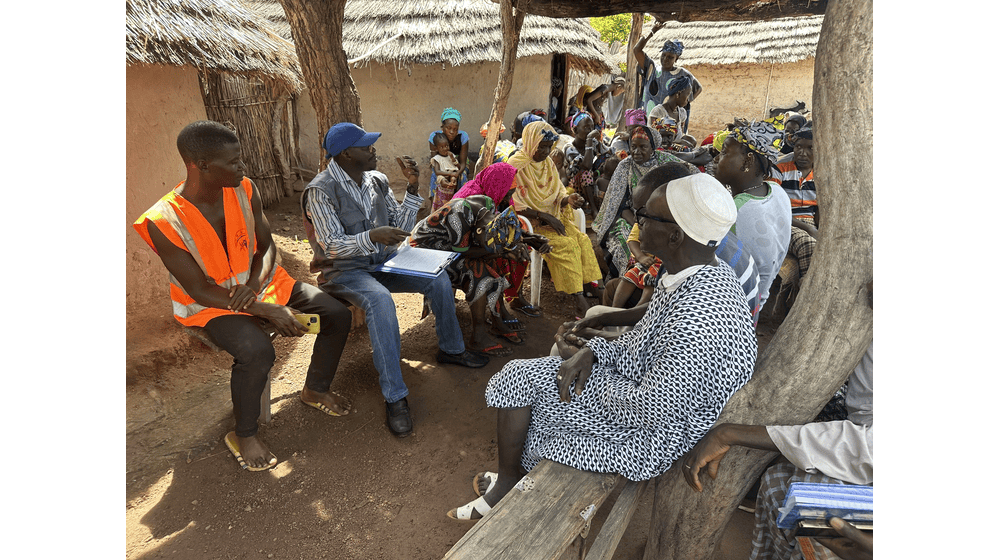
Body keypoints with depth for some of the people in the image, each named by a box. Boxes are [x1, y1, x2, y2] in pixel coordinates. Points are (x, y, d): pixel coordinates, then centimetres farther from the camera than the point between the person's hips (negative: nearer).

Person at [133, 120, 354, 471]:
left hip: (259, 284, 5)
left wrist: (254, 285, -22)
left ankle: (315, 389, 17)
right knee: (257, 351, -34)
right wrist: (269, 311, -27)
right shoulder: (163, 222, -23)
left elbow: (266, 245, 0)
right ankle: (244, 435, -5)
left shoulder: (244, 190, -9)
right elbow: (200, 290, -20)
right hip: (211, 304, -5)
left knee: (337, 314, -7)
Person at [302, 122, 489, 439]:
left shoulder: (377, 181, 4)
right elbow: (331, 246, -21)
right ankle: (394, 397, -29)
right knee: (381, 301, -37)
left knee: (438, 278, -11)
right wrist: (372, 236, -36)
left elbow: (400, 226, 6)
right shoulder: (321, 191, -15)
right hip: (343, 270, -6)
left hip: (381, 262, 6)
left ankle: (450, 349, 13)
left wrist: (412, 190, -7)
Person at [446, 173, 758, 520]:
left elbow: (650, 410, -30)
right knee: (525, 374, 12)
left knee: (519, 378, -4)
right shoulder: (702, 274, -3)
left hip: (649, 436, -9)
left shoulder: (696, 316, -36)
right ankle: (509, 478, 28)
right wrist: (595, 352, -6)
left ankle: (507, 481, 22)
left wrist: (593, 378, -13)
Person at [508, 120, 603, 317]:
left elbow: (557, 196, 12)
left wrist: (569, 199, -12)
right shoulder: (517, 165, -11)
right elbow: (514, 205, -15)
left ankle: (590, 287, -18)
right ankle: (579, 299, -23)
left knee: (583, 239, -19)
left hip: (552, 217, 7)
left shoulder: (548, 163, 11)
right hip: (529, 222, -7)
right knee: (567, 244, -27)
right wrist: (543, 216, -19)